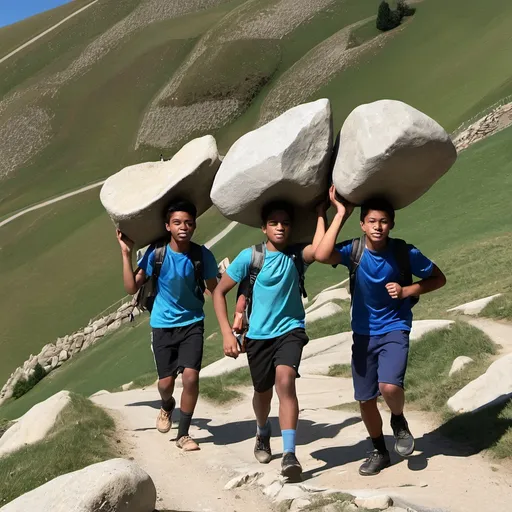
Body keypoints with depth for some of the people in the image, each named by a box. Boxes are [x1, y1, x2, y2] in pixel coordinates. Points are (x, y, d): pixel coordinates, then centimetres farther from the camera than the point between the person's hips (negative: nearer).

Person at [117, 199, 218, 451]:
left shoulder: (202, 255, -11)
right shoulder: (156, 253, -11)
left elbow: (214, 290, -2)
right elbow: (132, 288, -10)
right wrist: (126, 253, -16)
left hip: (192, 322, 0)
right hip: (163, 324, 0)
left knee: (191, 376, -14)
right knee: (166, 381, 3)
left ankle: (183, 434, 6)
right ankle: (167, 406, 42)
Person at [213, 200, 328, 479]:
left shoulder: (296, 255, -6)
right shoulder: (249, 256, -8)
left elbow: (319, 249, -30)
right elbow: (219, 291, -3)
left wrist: (321, 213, -22)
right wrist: (227, 333, -10)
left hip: (290, 329, -1)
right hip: (258, 334, 1)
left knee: (285, 378, -27)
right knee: (263, 391, 16)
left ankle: (290, 454, -26)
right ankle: (263, 433, 50)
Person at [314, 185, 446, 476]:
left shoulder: (405, 253, -15)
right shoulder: (354, 250, -14)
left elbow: (439, 279, -2)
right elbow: (322, 256, -34)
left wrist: (407, 291, -17)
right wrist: (341, 215, -28)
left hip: (395, 329, -2)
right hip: (363, 333, 3)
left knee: (389, 386, -26)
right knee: (366, 399, 9)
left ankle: (399, 420, 10)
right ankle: (380, 452, 34)